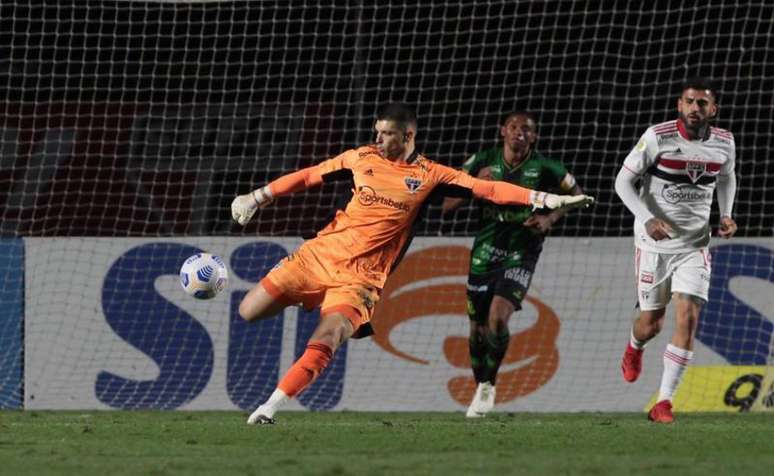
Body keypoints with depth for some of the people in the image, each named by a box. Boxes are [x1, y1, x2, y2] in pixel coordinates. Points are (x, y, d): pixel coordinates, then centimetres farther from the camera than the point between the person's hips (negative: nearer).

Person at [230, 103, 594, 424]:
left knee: (325, 342, -23)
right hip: (321, 253, 3)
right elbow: (307, 177, 16)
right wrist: (256, 198, 16)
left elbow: (486, 189, -3)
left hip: (360, 277, -3)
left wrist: (545, 199, -12)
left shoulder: (429, 175, 0)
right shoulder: (362, 158, 7)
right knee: (248, 312, 1)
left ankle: (268, 409, -18)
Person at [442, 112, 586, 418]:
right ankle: (480, 387, 30)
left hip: (521, 253, -2)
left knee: (498, 318, -21)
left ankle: (489, 384, 2)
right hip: (485, 251, 2)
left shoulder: (544, 168, -6)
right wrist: (475, 184, -19)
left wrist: (550, 218, -6)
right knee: (478, 327, 6)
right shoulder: (483, 162, -3)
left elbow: (575, 194, 10)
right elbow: (448, 206, -2)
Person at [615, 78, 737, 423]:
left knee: (688, 319, -14)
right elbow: (623, 180, -10)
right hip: (655, 243, -2)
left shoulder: (724, 143, -3)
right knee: (651, 323, 8)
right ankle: (635, 348, 48)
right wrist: (647, 219, -23)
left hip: (695, 244, 2)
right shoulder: (658, 137, -15)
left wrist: (726, 215, 3)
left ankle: (664, 402, -8)